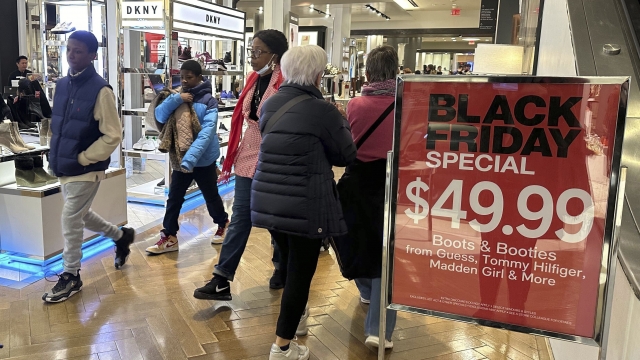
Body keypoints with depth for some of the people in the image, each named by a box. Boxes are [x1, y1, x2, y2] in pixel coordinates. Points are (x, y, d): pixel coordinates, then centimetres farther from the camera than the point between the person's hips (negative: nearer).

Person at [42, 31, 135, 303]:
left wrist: (82, 159, -15)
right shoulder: (62, 84, 6)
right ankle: (121, 236, 42)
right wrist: (55, 154, 9)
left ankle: (71, 276, 17)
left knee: (71, 220, -1)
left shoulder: (100, 90, -17)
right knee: (80, 215, 20)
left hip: (86, 169, -8)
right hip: (65, 167, 8)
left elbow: (113, 135, -18)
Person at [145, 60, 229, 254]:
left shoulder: (208, 101, -14)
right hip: (181, 158, 4)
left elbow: (206, 134, -25)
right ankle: (169, 236, 13)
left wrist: (190, 158, -35)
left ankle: (223, 224, 37)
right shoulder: (178, 97, 3)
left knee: (211, 196, 13)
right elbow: (159, 116, -10)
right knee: (174, 197, 4)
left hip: (204, 159, -4)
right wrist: (176, 99, -25)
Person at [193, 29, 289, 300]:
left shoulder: (285, 83, -14)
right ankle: (222, 280, 7)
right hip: (249, 155, 7)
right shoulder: (253, 79, 9)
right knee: (240, 216, 5)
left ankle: (281, 267, 32)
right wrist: (233, 155, 15)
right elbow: (244, 117, 14)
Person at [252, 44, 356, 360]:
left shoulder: (270, 104, 6)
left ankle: (297, 315, 47)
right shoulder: (322, 111, -13)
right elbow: (346, 155, -2)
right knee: (301, 269, 5)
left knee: (287, 260, 24)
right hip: (305, 204, -7)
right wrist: (341, 124, 13)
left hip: (267, 199, 7)